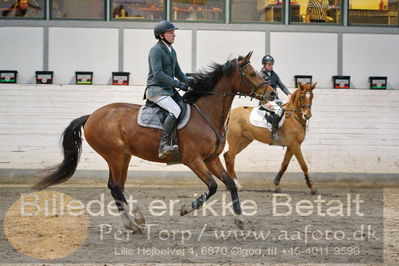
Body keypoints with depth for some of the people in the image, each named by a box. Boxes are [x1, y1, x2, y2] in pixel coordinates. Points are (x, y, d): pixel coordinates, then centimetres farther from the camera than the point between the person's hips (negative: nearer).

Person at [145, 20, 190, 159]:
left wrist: (189, 83, 6)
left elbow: (177, 72, 23)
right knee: (176, 110, -30)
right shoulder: (156, 50, -11)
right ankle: (164, 144, -31)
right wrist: (178, 84, -21)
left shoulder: (172, 51, 17)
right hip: (156, 90, -10)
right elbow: (158, 73, -21)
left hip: (169, 90, 10)